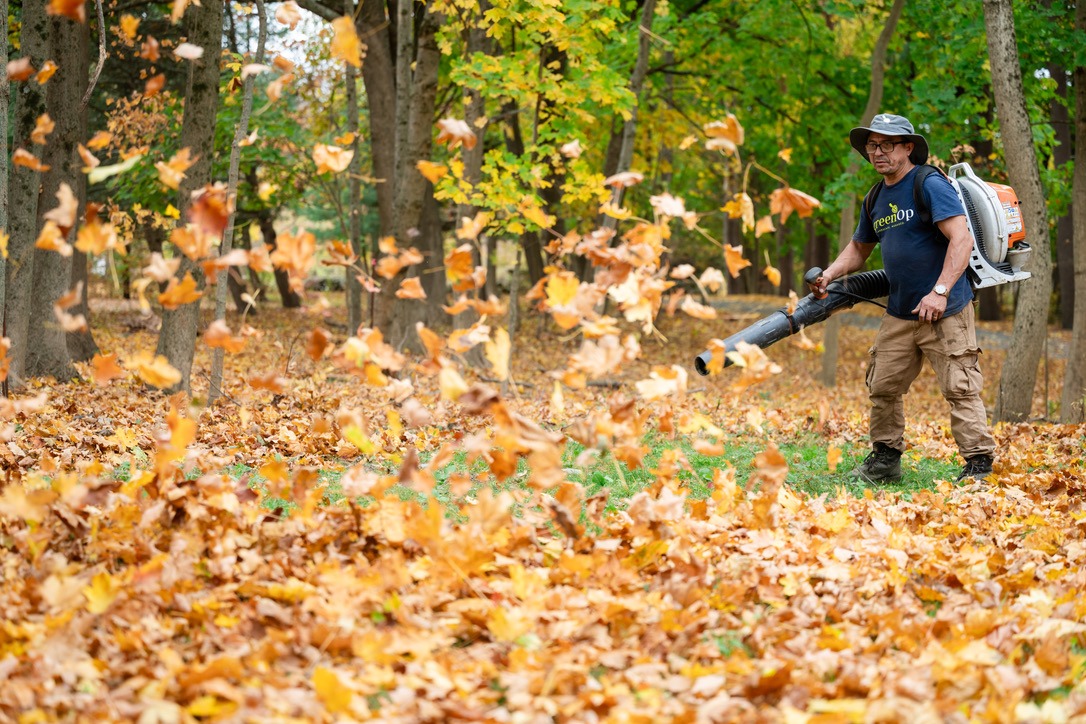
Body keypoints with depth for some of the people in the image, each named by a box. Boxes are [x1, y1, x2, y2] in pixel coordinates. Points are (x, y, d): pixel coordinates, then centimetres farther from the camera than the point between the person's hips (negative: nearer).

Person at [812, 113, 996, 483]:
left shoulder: (930, 185, -12)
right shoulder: (876, 200, 14)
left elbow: (961, 239, -20)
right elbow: (858, 248, 28)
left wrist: (940, 291, -26)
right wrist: (829, 274, 9)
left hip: (945, 312, -8)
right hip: (899, 313, 8)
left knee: (959, 389, -8)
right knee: (882, 386, 10)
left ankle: (979, 465, -4)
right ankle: (885, 459, 23)